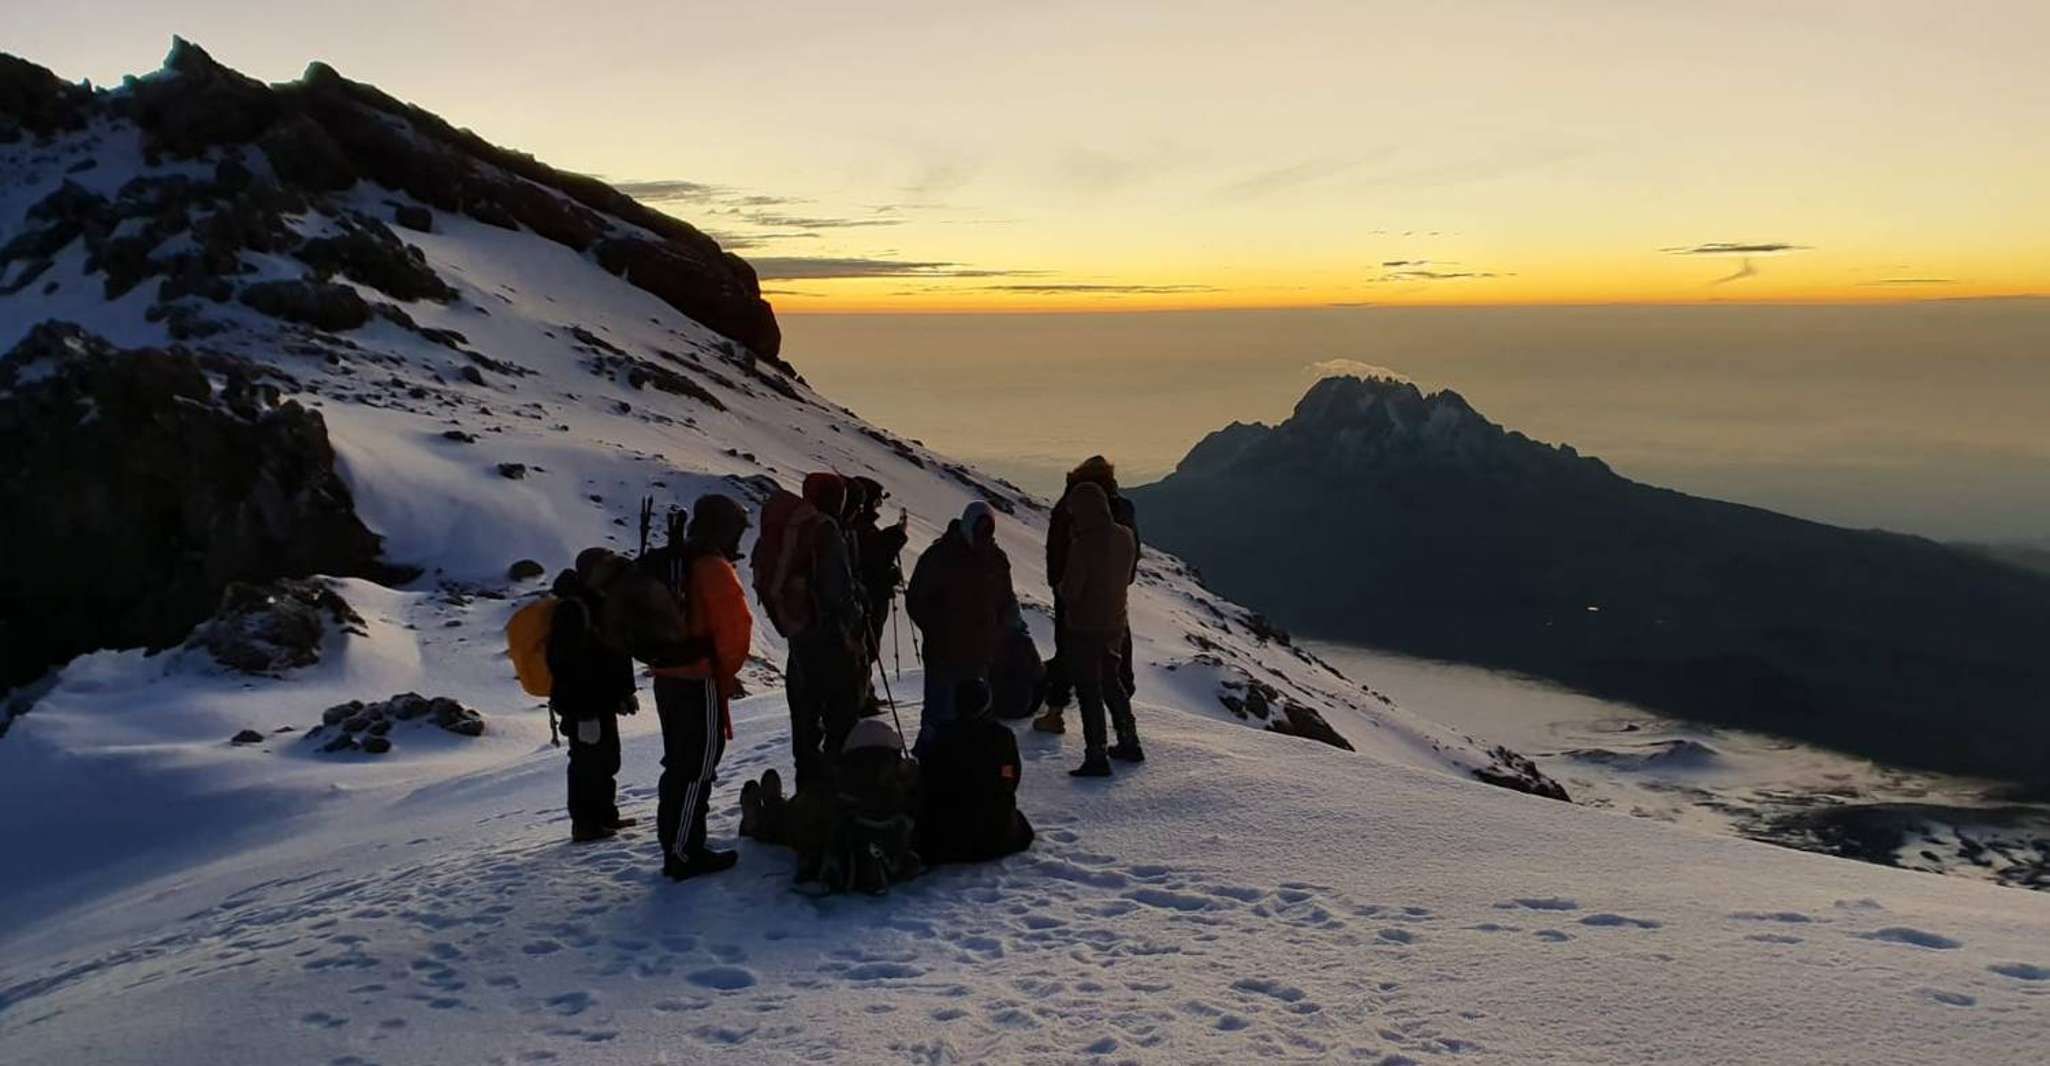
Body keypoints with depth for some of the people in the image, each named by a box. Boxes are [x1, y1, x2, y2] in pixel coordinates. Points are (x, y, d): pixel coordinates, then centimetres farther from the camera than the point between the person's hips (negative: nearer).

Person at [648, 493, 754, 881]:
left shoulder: (670, 563, 13)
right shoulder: (714, 568, -15)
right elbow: (736, 626, -19)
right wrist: (727, 672, -2)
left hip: (667, 678, 9)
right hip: (701, 682, -9)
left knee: (679, 763, 17)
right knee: (698, 767, -3)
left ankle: (675, 845, 23)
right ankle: (684, 853, 0)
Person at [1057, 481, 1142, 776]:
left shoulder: (1083, 545, -25)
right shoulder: (1125, 537, -3)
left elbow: (1069, 591, -20)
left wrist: (1063, 587, 1)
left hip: (1085, 628, -7)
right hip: (1116, 623, 7)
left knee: (1089, 691, 1)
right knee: (1112, 683, 23)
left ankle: (1096, 757, 4)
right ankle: (1129, 743, 30)